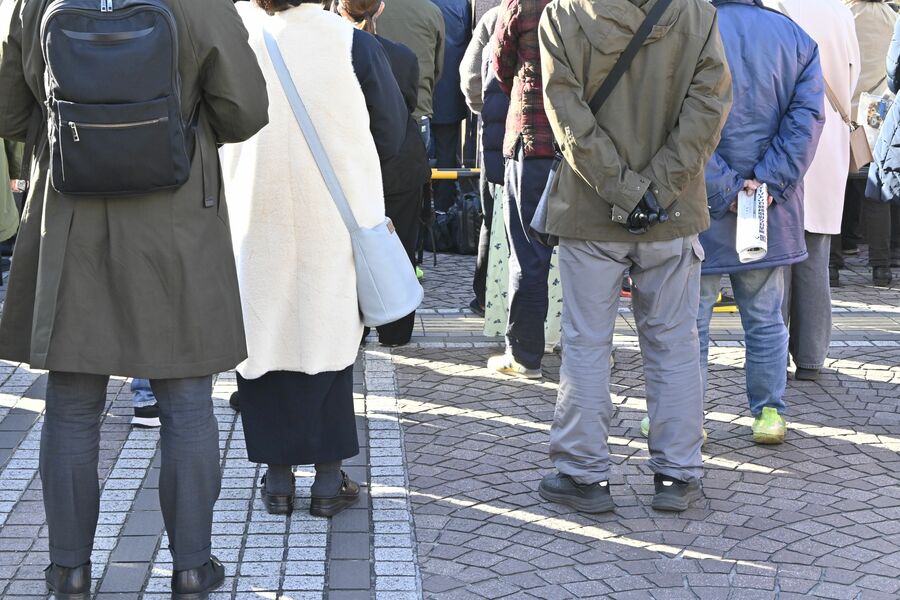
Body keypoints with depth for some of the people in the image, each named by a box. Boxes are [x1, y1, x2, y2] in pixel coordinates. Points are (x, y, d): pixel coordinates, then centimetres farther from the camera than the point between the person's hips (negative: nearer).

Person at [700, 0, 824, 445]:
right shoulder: (795, 37, 3)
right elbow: (807, 116, -6)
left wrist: (725, 189, -13)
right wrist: (768, 182, -10)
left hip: (702, 209, -3)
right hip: (771, 208, 3)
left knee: (690, 316, 6)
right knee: (765, 317, 14)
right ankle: (769, 412, 17)